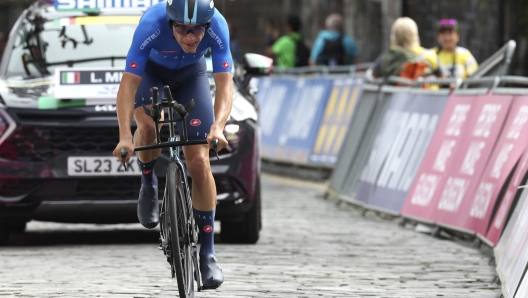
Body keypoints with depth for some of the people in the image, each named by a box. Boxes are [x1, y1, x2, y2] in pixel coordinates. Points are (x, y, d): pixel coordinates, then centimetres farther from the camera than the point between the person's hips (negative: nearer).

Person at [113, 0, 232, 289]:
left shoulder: (217, 26, -35)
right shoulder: (152, 24, -39)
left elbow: (225, 84, -37)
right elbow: (128, 84, -39)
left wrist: (218, 127, -55)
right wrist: (125, 137, -51)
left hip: (191, 74, 1)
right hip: (151, 70, -1)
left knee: (199, 164, -8)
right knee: (148, 126, -33)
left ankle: (207, 253, 0)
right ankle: (148, 185, -1)